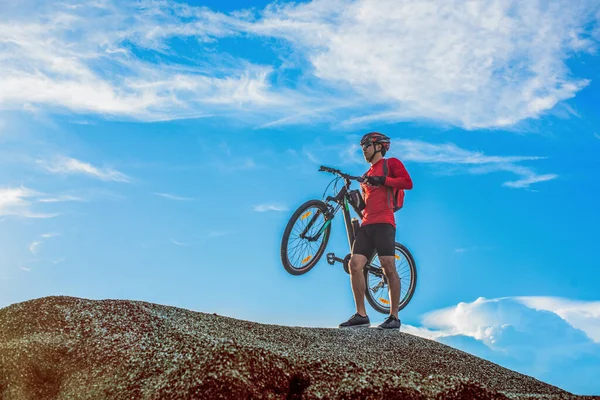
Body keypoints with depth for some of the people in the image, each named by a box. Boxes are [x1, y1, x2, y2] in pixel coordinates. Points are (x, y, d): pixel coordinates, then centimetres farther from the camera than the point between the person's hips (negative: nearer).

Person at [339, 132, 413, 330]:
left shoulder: (391, 163, 8)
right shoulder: (367, 175, 29)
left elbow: (407, 182, -9)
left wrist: (382, 180, -14)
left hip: (383, 223, -7)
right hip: (366, 225, 7)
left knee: (389, 269, -10)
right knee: (354, 266, -6)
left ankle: (394, 317, -3)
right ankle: (361, 315, 0)